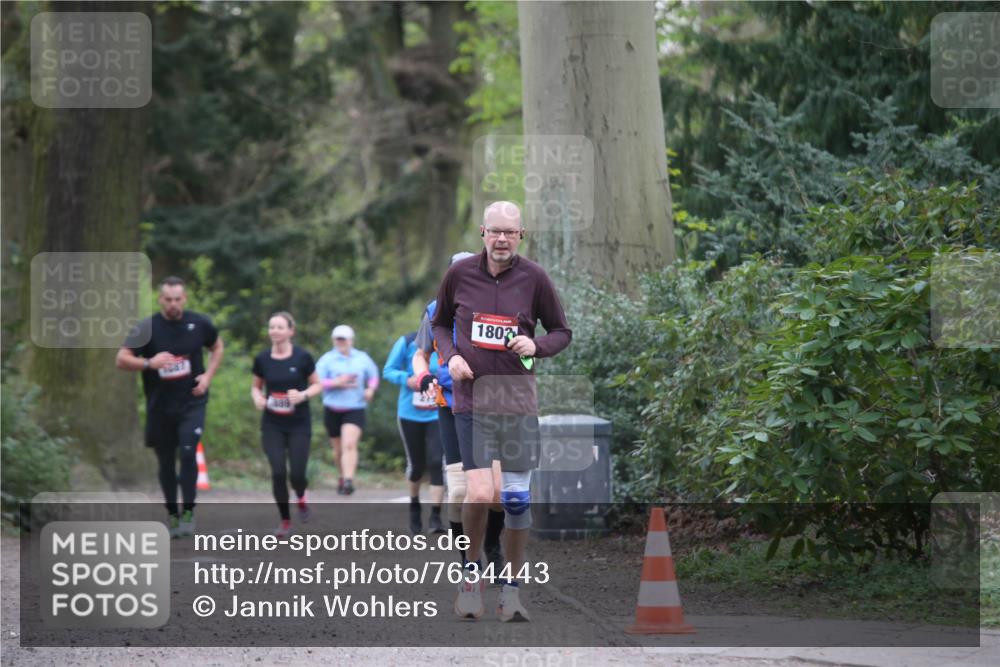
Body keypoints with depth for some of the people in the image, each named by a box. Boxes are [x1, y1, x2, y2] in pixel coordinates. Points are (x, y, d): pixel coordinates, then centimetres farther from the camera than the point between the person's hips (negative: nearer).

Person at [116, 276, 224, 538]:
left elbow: (217, 346, 17)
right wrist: (149, 363, -27)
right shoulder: (147, 328, -8)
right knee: (166, 463, 9)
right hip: (160, 406, 1)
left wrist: (208, 375, 1)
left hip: (192, 403, -1)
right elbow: (121, 359, -10)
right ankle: (172, 517, 22)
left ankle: (188, 514, -11)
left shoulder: (199, 324, -2)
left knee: (188, 453, -18)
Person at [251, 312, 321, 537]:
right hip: (272, 425, 2)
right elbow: (256, 385, 13)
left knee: (297, 474, -7)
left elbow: (317, 384, 2)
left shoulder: (302, 357, -7)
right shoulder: (262, 359, 0)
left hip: (299, 425, -1)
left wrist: (303, 395, -17)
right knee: (278, 472, -9)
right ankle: (285, 520, 8)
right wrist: (257, 397, -9)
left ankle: (301, 497, 31)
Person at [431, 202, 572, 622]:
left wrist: (536, 346, -11)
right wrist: (450, 355, -3)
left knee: (517, 499, 1)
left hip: (518, 399, 1)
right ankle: (472, 571, 12)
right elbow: (440, 322, 16)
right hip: (472, 397, -1)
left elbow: (561, 332, 9)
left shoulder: (534, 278, 0)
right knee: (480, 494, -13)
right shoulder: (459, 274, 1)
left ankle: (511, 588, 15)